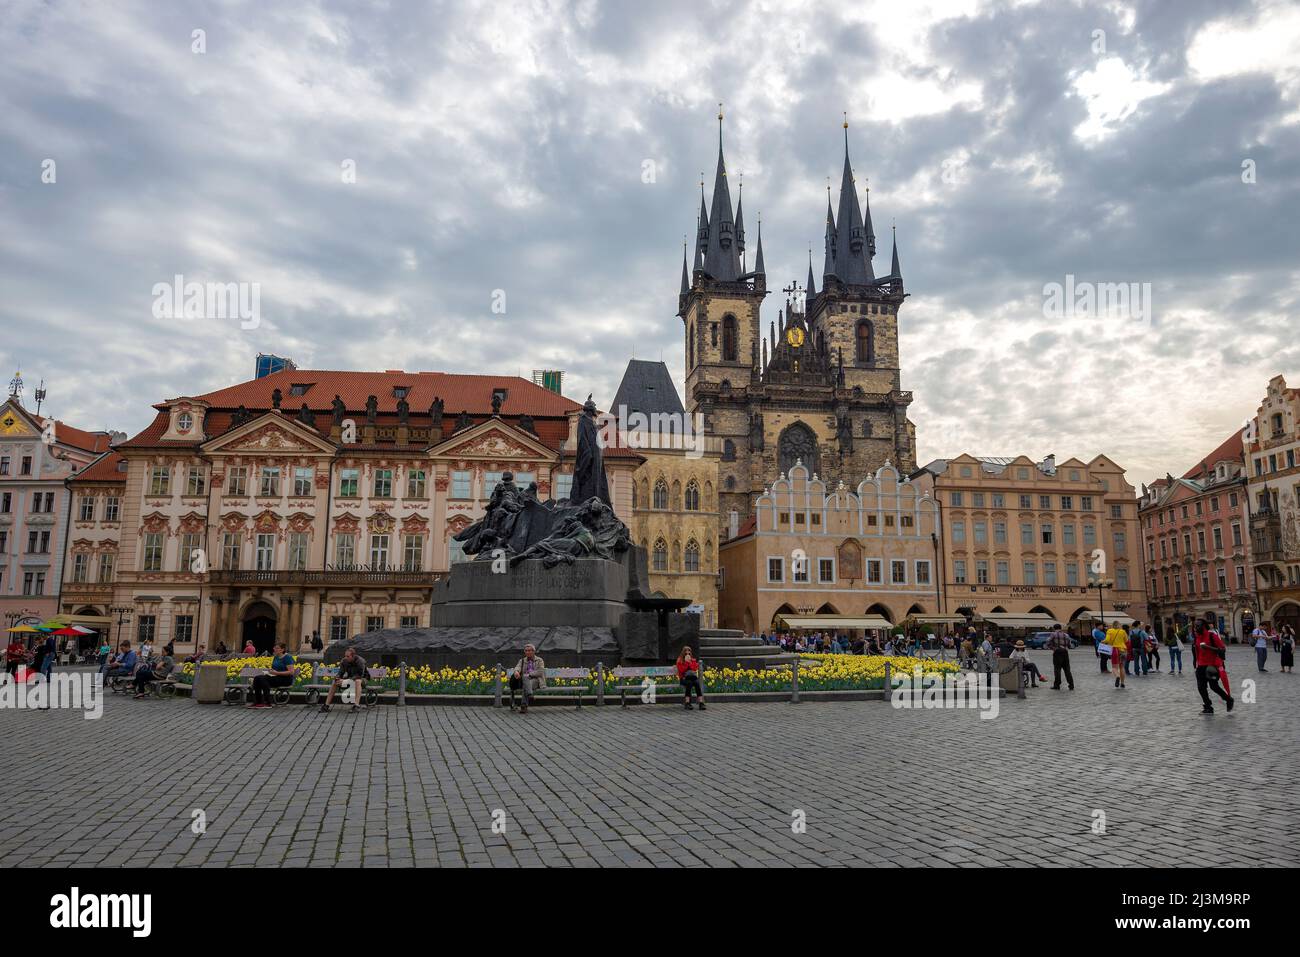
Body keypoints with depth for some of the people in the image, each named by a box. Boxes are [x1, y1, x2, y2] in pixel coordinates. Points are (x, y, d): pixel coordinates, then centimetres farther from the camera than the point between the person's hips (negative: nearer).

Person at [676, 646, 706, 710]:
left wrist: (689, 662, -8)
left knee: (697, 683, -32)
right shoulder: (680, 660, 4)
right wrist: (686, 662, -11)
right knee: (689, 683, -37)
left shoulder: (693, 660, 13)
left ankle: (701, 704, -41)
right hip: (684, 678, -2)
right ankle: (687, 703, -39)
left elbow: (695, 668, -2)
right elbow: (682, 670, -9)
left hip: (693, 677, 2)